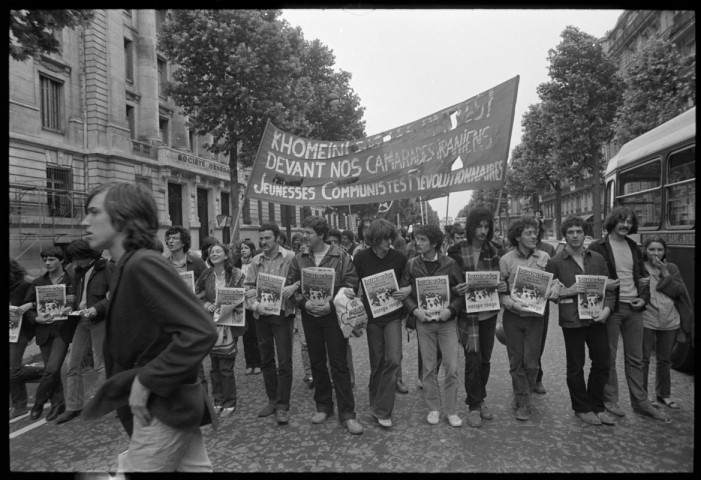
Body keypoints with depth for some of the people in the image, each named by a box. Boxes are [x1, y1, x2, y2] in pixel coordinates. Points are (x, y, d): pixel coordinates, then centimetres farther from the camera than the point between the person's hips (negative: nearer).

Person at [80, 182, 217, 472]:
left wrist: (147, 381, -21)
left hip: (164, 406, -8)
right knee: (194, 466, 17)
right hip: (168, 401, 8)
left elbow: (201, 332, -28)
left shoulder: (143, 264, -21)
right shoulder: (129, 266, 8)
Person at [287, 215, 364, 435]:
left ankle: (347, 413, 8)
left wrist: (331, 304, -19)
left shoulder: (340, 257, -7)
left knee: (339, 364, -1)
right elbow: (291, 286, 4)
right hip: (309, 316, 4)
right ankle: (323, 406, 29)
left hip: (333, 315, -4)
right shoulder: (299, 259, 4)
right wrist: (304, 303, -12)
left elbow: (351, 285, -10)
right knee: (317, 363, 13)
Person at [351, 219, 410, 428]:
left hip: (393, 314, 0)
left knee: (393, 359, -11)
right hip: (371, 315, 0)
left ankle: (381, 410, 1)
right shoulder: (360, 258, -4)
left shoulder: (399, 257, -4)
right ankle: (376, 403, 27)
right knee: (377, 361, 7)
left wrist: (408, 290, -14)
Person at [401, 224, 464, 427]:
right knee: (429, 368, 8)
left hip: (447, 321, -1)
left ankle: (451, 410, 18)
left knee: (451, 367, 1)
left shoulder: (450, 264, -4)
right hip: (424, 321, 1)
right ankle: (433, 408, 25)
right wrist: (414, 309, -13)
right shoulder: (412, 265, 0)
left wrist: (451, 309, -15)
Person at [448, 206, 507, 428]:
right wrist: (457, 290, -23)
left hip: (489, 311, 4)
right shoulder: (456, 251, -9)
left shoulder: (494, 251, 2)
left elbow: (502, 277, 11)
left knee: (485, 359, 13)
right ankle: (474, 406, 16)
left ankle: (481, 399, 31)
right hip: (467, 312, -4)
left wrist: (504, 285, -12)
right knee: (473, 360, -2)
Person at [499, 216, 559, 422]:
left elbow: (556, 277, 11)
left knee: (531, 362, 3)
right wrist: (512, 303, -20)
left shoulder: (544, 257, 2)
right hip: (512, 317, -1)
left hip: (535, 316, 1)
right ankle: (523, 402, 22)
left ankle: (522, 396, 26)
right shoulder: (506, 260, -4)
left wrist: (556, 285, -12)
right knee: (516, 362, 7)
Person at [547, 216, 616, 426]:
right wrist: (567, 291, -17)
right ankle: (582, 408, 26)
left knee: (602, 363, 11)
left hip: (597, 319, 4)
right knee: (576, 367, 8)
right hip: (572, 320, -4)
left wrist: (607, 308, -5)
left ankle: (597, 406, 31)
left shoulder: (598, 259, 8)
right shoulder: (556, 262, -4)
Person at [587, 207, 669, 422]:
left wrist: (644, 298, 3)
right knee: (609, 357, 4)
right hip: (610, 307, -5)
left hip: (633, 308, 5)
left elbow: (643, 275, 17)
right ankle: (610, 400, 17)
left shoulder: (634, 247, 12)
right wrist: (603, 286, -21)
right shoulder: (597, 247, -6)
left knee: (635, 358, 13)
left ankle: (641, 402, 23)